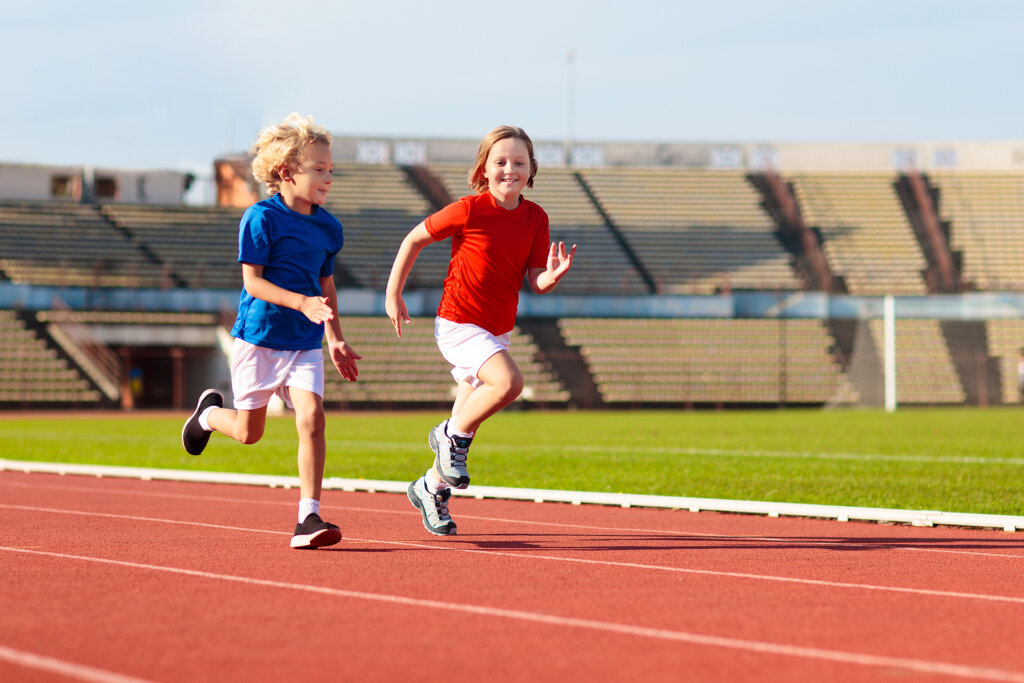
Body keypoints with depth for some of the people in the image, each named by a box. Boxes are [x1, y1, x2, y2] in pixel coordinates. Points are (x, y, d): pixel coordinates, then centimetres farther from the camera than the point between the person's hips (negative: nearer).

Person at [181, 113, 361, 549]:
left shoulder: (328, 227, 7)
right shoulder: (261, 218, -11)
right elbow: (253, 281, -15)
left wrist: (335, 339, 15)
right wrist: (302, 303, -27)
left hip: (305, 344, 4)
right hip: (259, 335, -4)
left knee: (312, 418, -15)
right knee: (249, 432, 8)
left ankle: (308, 518, -15)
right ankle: (209, 413, 44)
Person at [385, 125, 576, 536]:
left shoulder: (536, 218, 0)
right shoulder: (469, 211, -15)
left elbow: (536, 284, -1)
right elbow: (414, 239, -4)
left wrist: (552, 276, -25)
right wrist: (393, 295, -1)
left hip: (498, 331, 6)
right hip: (458, 324, -6)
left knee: (468, 419, 13)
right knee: (509, 382, -29)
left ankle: (432, 487, 33)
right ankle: (451, 436, -6)